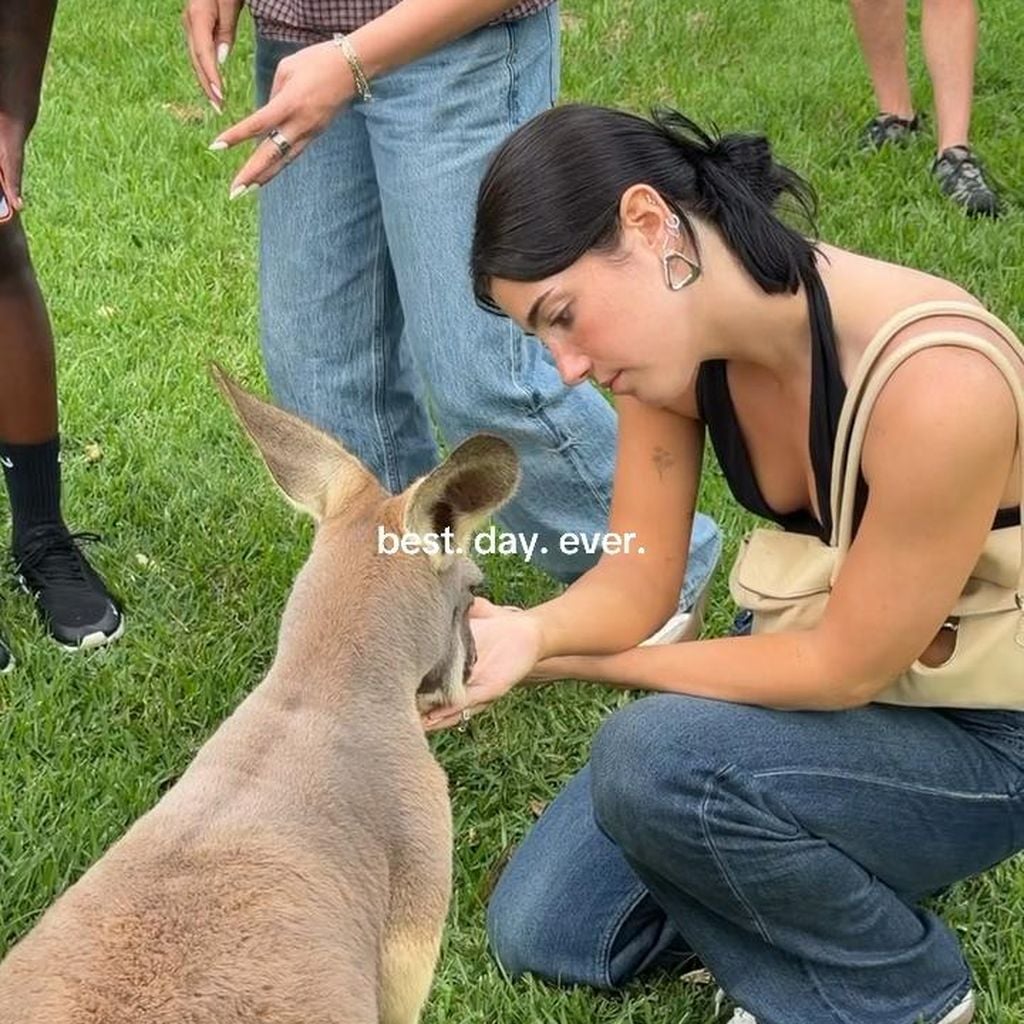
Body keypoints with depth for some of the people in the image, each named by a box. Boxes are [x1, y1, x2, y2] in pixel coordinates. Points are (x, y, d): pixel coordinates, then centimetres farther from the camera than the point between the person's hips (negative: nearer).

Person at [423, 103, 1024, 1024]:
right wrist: (528, 635, -32)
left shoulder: (935, 386, -36)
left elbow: (850, 665, -25)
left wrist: (576, 665, -17)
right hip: (818, 662, 7)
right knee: (541, 932, 4)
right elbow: (639, 577, -8)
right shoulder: (678, 326, -13)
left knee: (653, 758, -32)